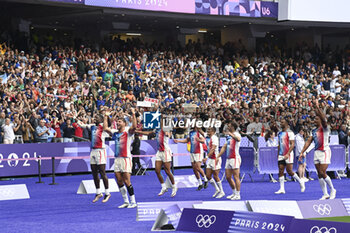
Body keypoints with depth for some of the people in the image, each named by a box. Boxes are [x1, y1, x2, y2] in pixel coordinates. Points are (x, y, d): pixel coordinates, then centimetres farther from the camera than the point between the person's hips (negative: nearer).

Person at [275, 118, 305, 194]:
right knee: (280, 172, -1)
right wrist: (278, 154, 18)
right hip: (281, 155, 7)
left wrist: (288, 154, -23)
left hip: (288, 155, -7)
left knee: (289, 171, -6)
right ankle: (282, 189, -1)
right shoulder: (280, 133, 15)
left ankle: (301, 182, 15)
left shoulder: (289, 133, -8)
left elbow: (292, 145, -14)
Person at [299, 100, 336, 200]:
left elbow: (323, 119, -26)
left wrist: (317, 108, -32)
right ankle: (325, 194, 10)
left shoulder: (325, 128, -6)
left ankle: (332, 190, 7)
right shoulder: (314, 131, 15)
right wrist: (302, 152, 4)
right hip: (317, 152, 7)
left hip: (325, 152, -7)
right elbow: (309, 141, 13)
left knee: (323, 173, -13)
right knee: (319, 174, 5)